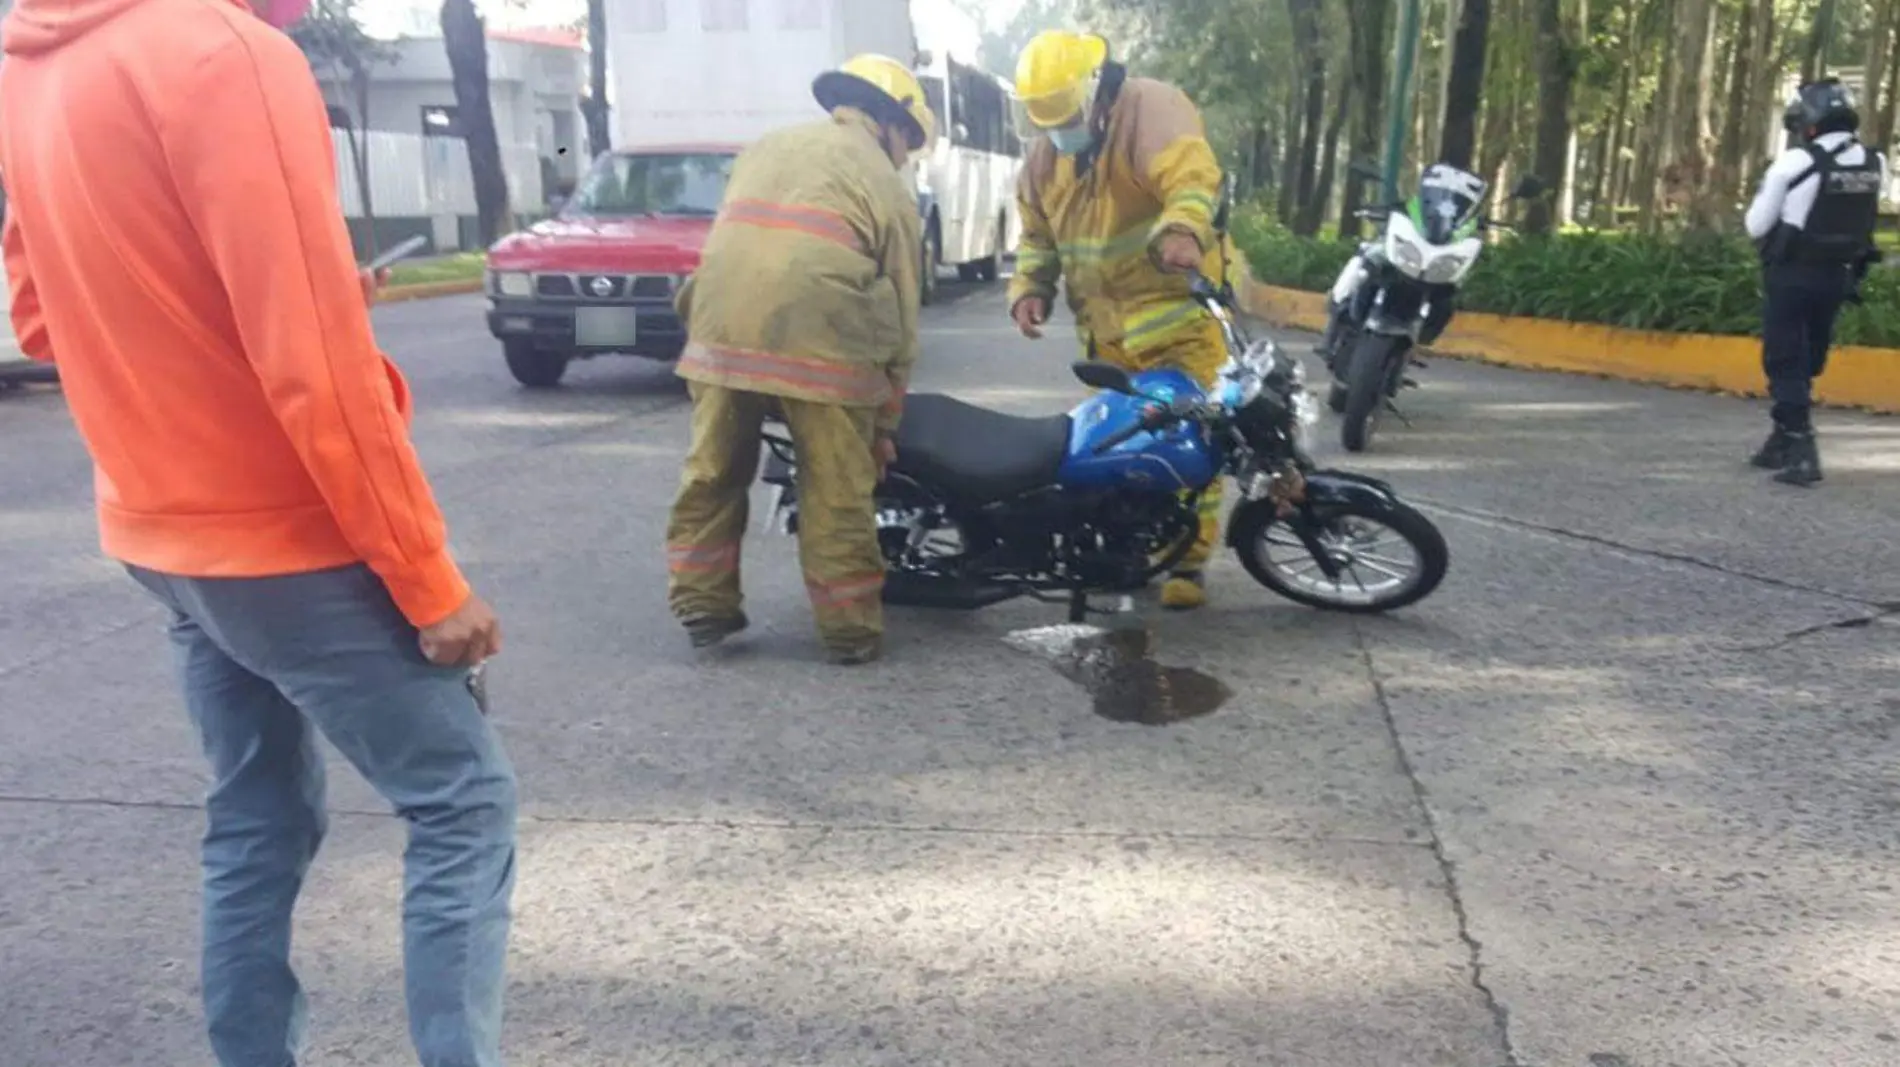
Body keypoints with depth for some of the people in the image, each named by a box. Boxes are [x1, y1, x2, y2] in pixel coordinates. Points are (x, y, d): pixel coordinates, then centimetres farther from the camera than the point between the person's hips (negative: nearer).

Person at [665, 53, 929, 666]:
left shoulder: (766, 148, 27)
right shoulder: (886, 185, 14)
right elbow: (900, 315, 12)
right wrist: (884, 426, 18)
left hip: (721, 331, 4)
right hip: (822, 343, -4)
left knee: (713, 476, 18)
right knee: (837, 495, 6)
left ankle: (703, 605, 25)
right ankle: (851, 631, 14)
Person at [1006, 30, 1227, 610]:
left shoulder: (1151, 108, -11)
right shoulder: (1043, 152, 11)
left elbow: (1193, 177, -28)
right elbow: (1036, 232, 19)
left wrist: (1182, 232, -48)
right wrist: (1029, 288, 1)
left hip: (1178, 309, -6)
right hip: (1106, 324, 6)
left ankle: (1188, 558, 1)